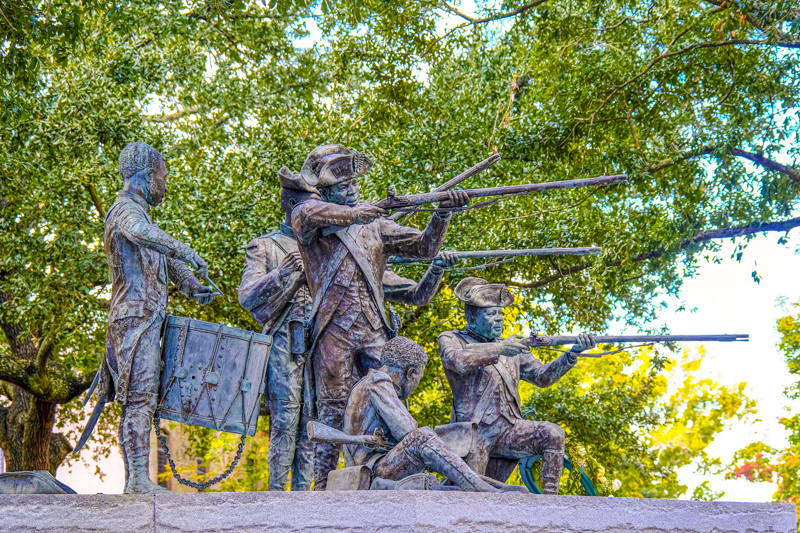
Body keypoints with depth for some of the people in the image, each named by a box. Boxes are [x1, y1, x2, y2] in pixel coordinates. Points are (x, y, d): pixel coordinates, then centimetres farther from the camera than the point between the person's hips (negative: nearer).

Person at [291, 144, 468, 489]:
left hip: (374, 331, 4)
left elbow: (424, 246, 18)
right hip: (334, 331, -4)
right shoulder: (312, 224, 6)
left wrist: (443, 214, 2)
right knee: (333, 409, -5)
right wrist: (354, 214, -13)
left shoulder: (374, 225, 19)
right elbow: (306, 212, -20)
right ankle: (323, 484, 0)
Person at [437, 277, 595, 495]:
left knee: (553, 434, -18)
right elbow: (458, 362, -18)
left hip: (508, 430, 4)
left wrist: (573, 354, -1)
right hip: (473, 431, -4)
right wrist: (499, 349, -21)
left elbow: (542, 376, 13)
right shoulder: (451, 339, 5)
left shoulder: (511, 347, 18)